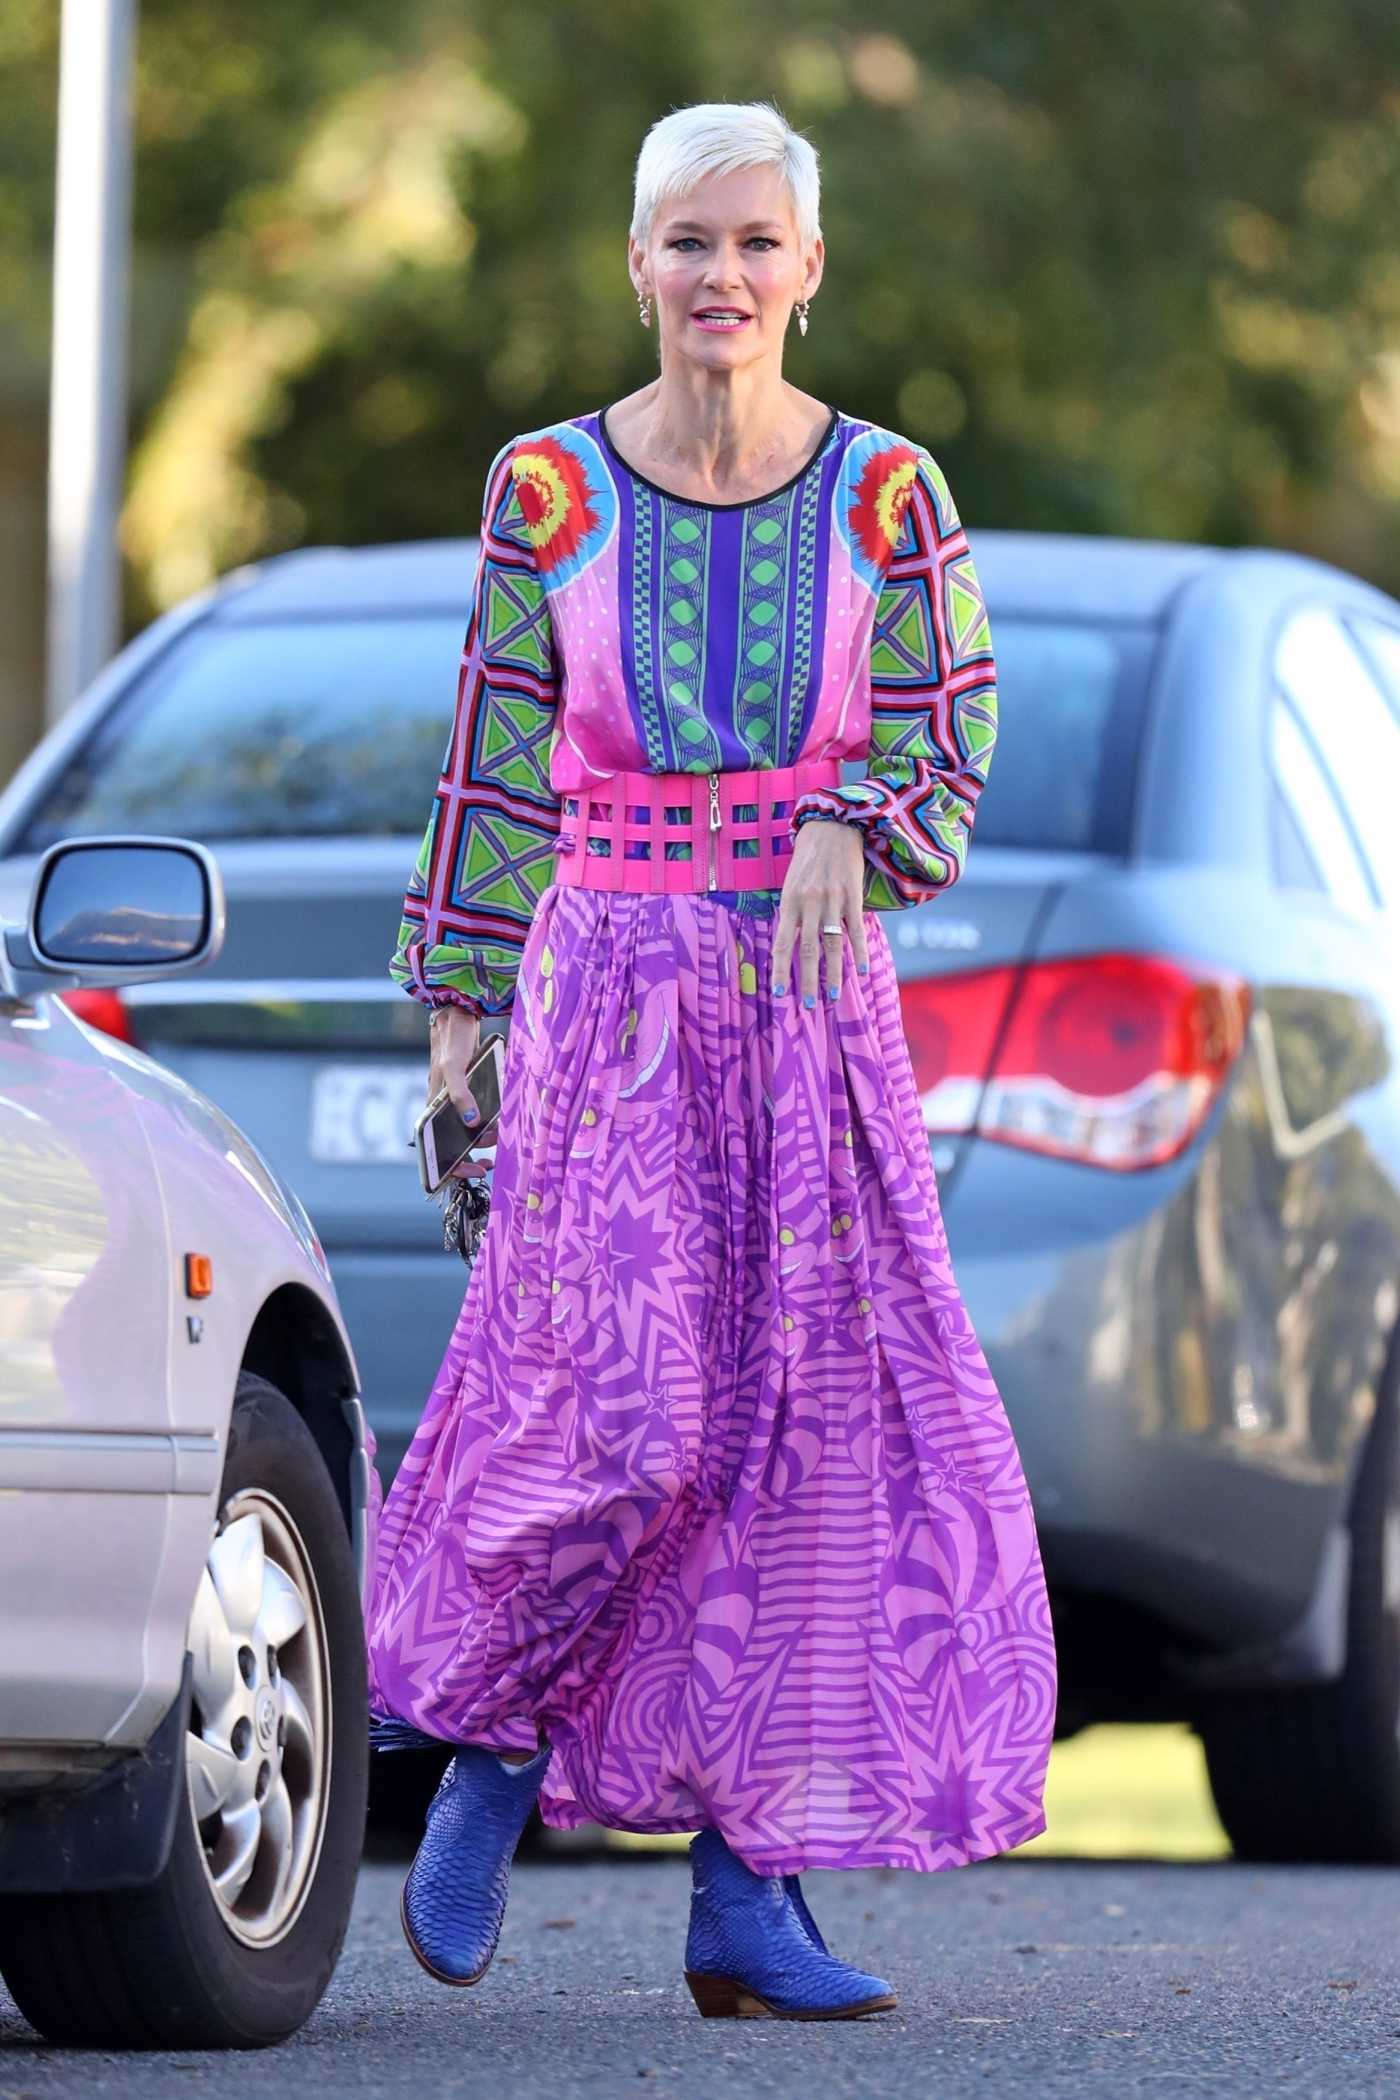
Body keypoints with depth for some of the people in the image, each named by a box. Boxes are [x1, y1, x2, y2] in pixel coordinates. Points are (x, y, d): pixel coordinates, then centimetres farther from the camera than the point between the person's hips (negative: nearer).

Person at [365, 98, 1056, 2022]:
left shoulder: (887, 496, 2)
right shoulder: (548, 491, 2)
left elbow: (949, 768, 2)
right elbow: (495, 777, 6)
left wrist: (852, 835, -19)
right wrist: (458, 1011, 3)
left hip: (815, 1007, 2)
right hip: (609, 998, -2)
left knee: (816, 1428, -2)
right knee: (617, 1412, -16)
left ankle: (750, 1891, 4)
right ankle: (491, 1741, 12)